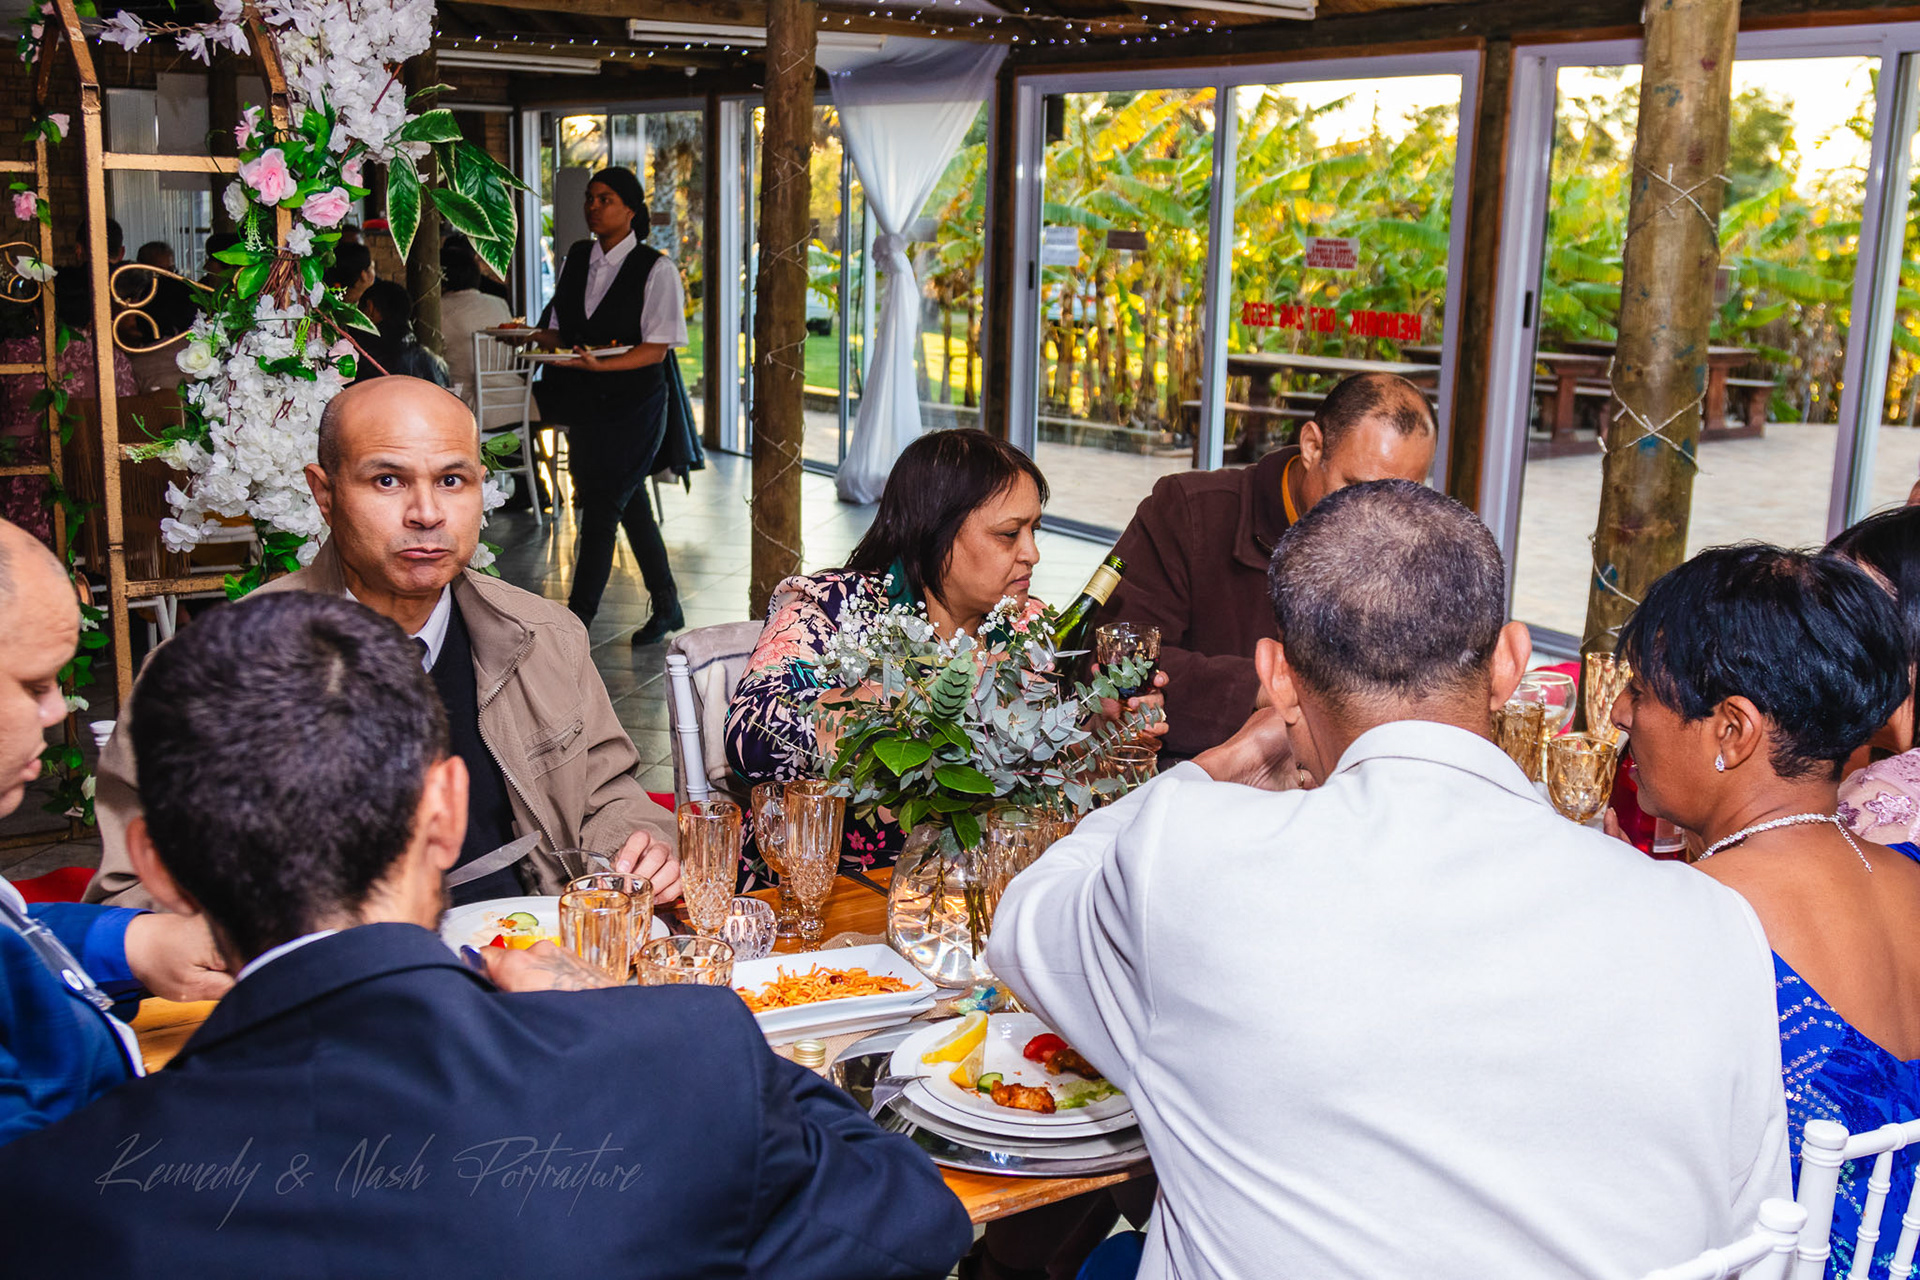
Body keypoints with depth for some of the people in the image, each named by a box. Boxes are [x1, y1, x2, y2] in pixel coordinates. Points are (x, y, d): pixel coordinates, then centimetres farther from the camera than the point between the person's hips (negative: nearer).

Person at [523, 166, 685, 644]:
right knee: (632, 508, 14)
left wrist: (599, 364, -26)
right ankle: (667, 608, 28)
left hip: (633, 403, -6)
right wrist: (534, 338, -7)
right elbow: (560, 330, 15)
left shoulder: (656, 269, -9)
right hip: (585, 402, 6)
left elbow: (657, 348, -14)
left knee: (599, 508, -9)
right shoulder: (577, 258, 9)